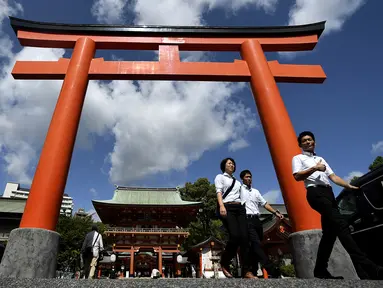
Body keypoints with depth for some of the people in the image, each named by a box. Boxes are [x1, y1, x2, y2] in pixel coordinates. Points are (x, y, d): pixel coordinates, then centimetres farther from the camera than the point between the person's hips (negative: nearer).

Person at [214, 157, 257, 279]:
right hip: (228, 208, -5)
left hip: (240, 208, 6)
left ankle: (246, 271, -7)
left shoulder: (237, 181, 30)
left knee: (244, 237, -10)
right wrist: (221, 205, -21)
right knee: (235, 236, -22)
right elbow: (219, 191, -4)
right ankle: (224, 262, 1)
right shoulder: (220, 177, 13)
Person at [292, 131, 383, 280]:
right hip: (315, 192, -7)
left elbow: (333, 176, 21)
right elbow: (297, 176, -4)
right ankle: (365, 266, -25)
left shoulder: (321, 159, 31)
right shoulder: (298, 158, 11)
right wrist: (314, 168, -10)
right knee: (341, 224, -21)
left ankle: (320, 269, 10)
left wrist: (349, 186, 7)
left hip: (328, 193, 7)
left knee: (329, 232, 3)